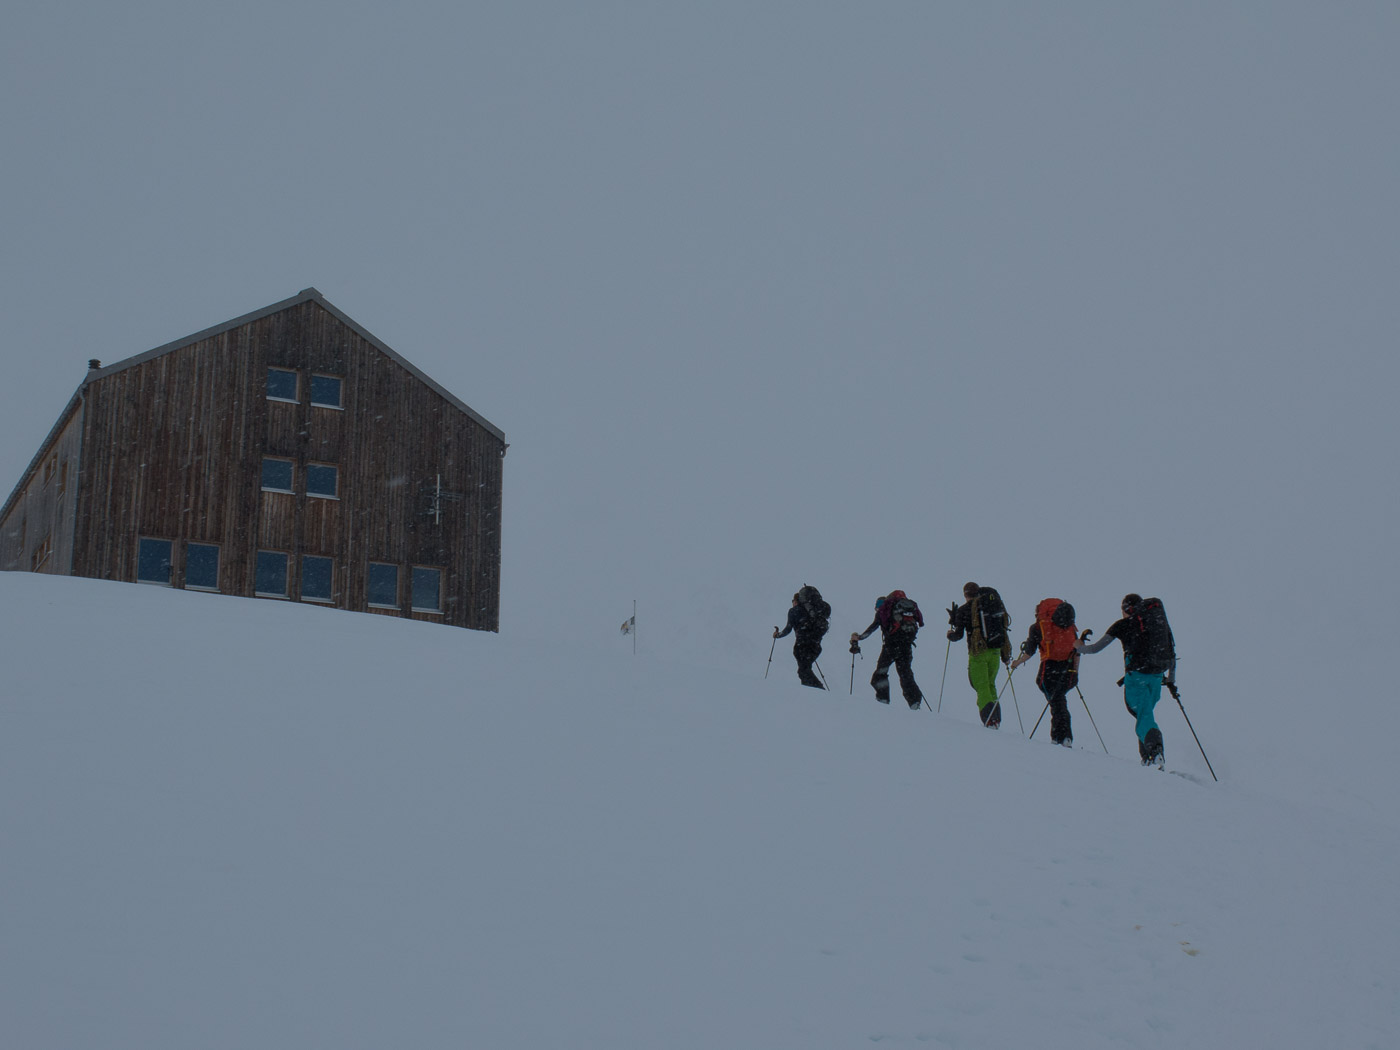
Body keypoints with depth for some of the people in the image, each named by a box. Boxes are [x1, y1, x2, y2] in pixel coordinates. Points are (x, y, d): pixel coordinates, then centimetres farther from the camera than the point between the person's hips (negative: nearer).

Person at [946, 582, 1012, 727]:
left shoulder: (964, 609, -2)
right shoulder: (995, 603, 11)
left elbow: (958, 634, -4)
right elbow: (1003, 628, 11)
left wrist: (950, 635, 20)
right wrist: (1006, 654, 18)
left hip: (978, 652, -5)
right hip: (995, 651, 5)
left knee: (982, 687, -3)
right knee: (990, 684, 19)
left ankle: (989, 720, -17)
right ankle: (996, 718, 12)